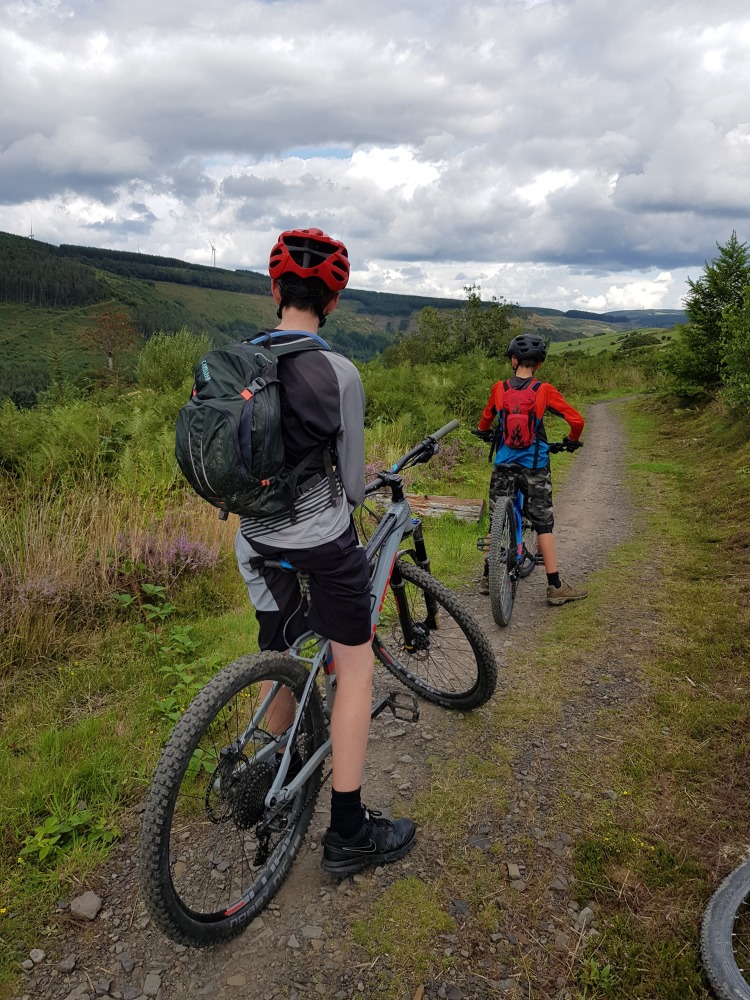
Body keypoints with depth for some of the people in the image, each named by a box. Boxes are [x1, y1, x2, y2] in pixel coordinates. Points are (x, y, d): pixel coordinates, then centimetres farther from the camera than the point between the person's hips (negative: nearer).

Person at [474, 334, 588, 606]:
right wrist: (572, 441, 13)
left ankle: (488, 577, 21)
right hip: (535, 466, -2)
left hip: (504, 464, 2)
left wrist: (484, 434, 38)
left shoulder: (499, 388, 0)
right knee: (543, 525, 2)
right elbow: (576, 419, -8)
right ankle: (555, 586, 3)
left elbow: (486, 419, 16)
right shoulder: (543, 390, -7)